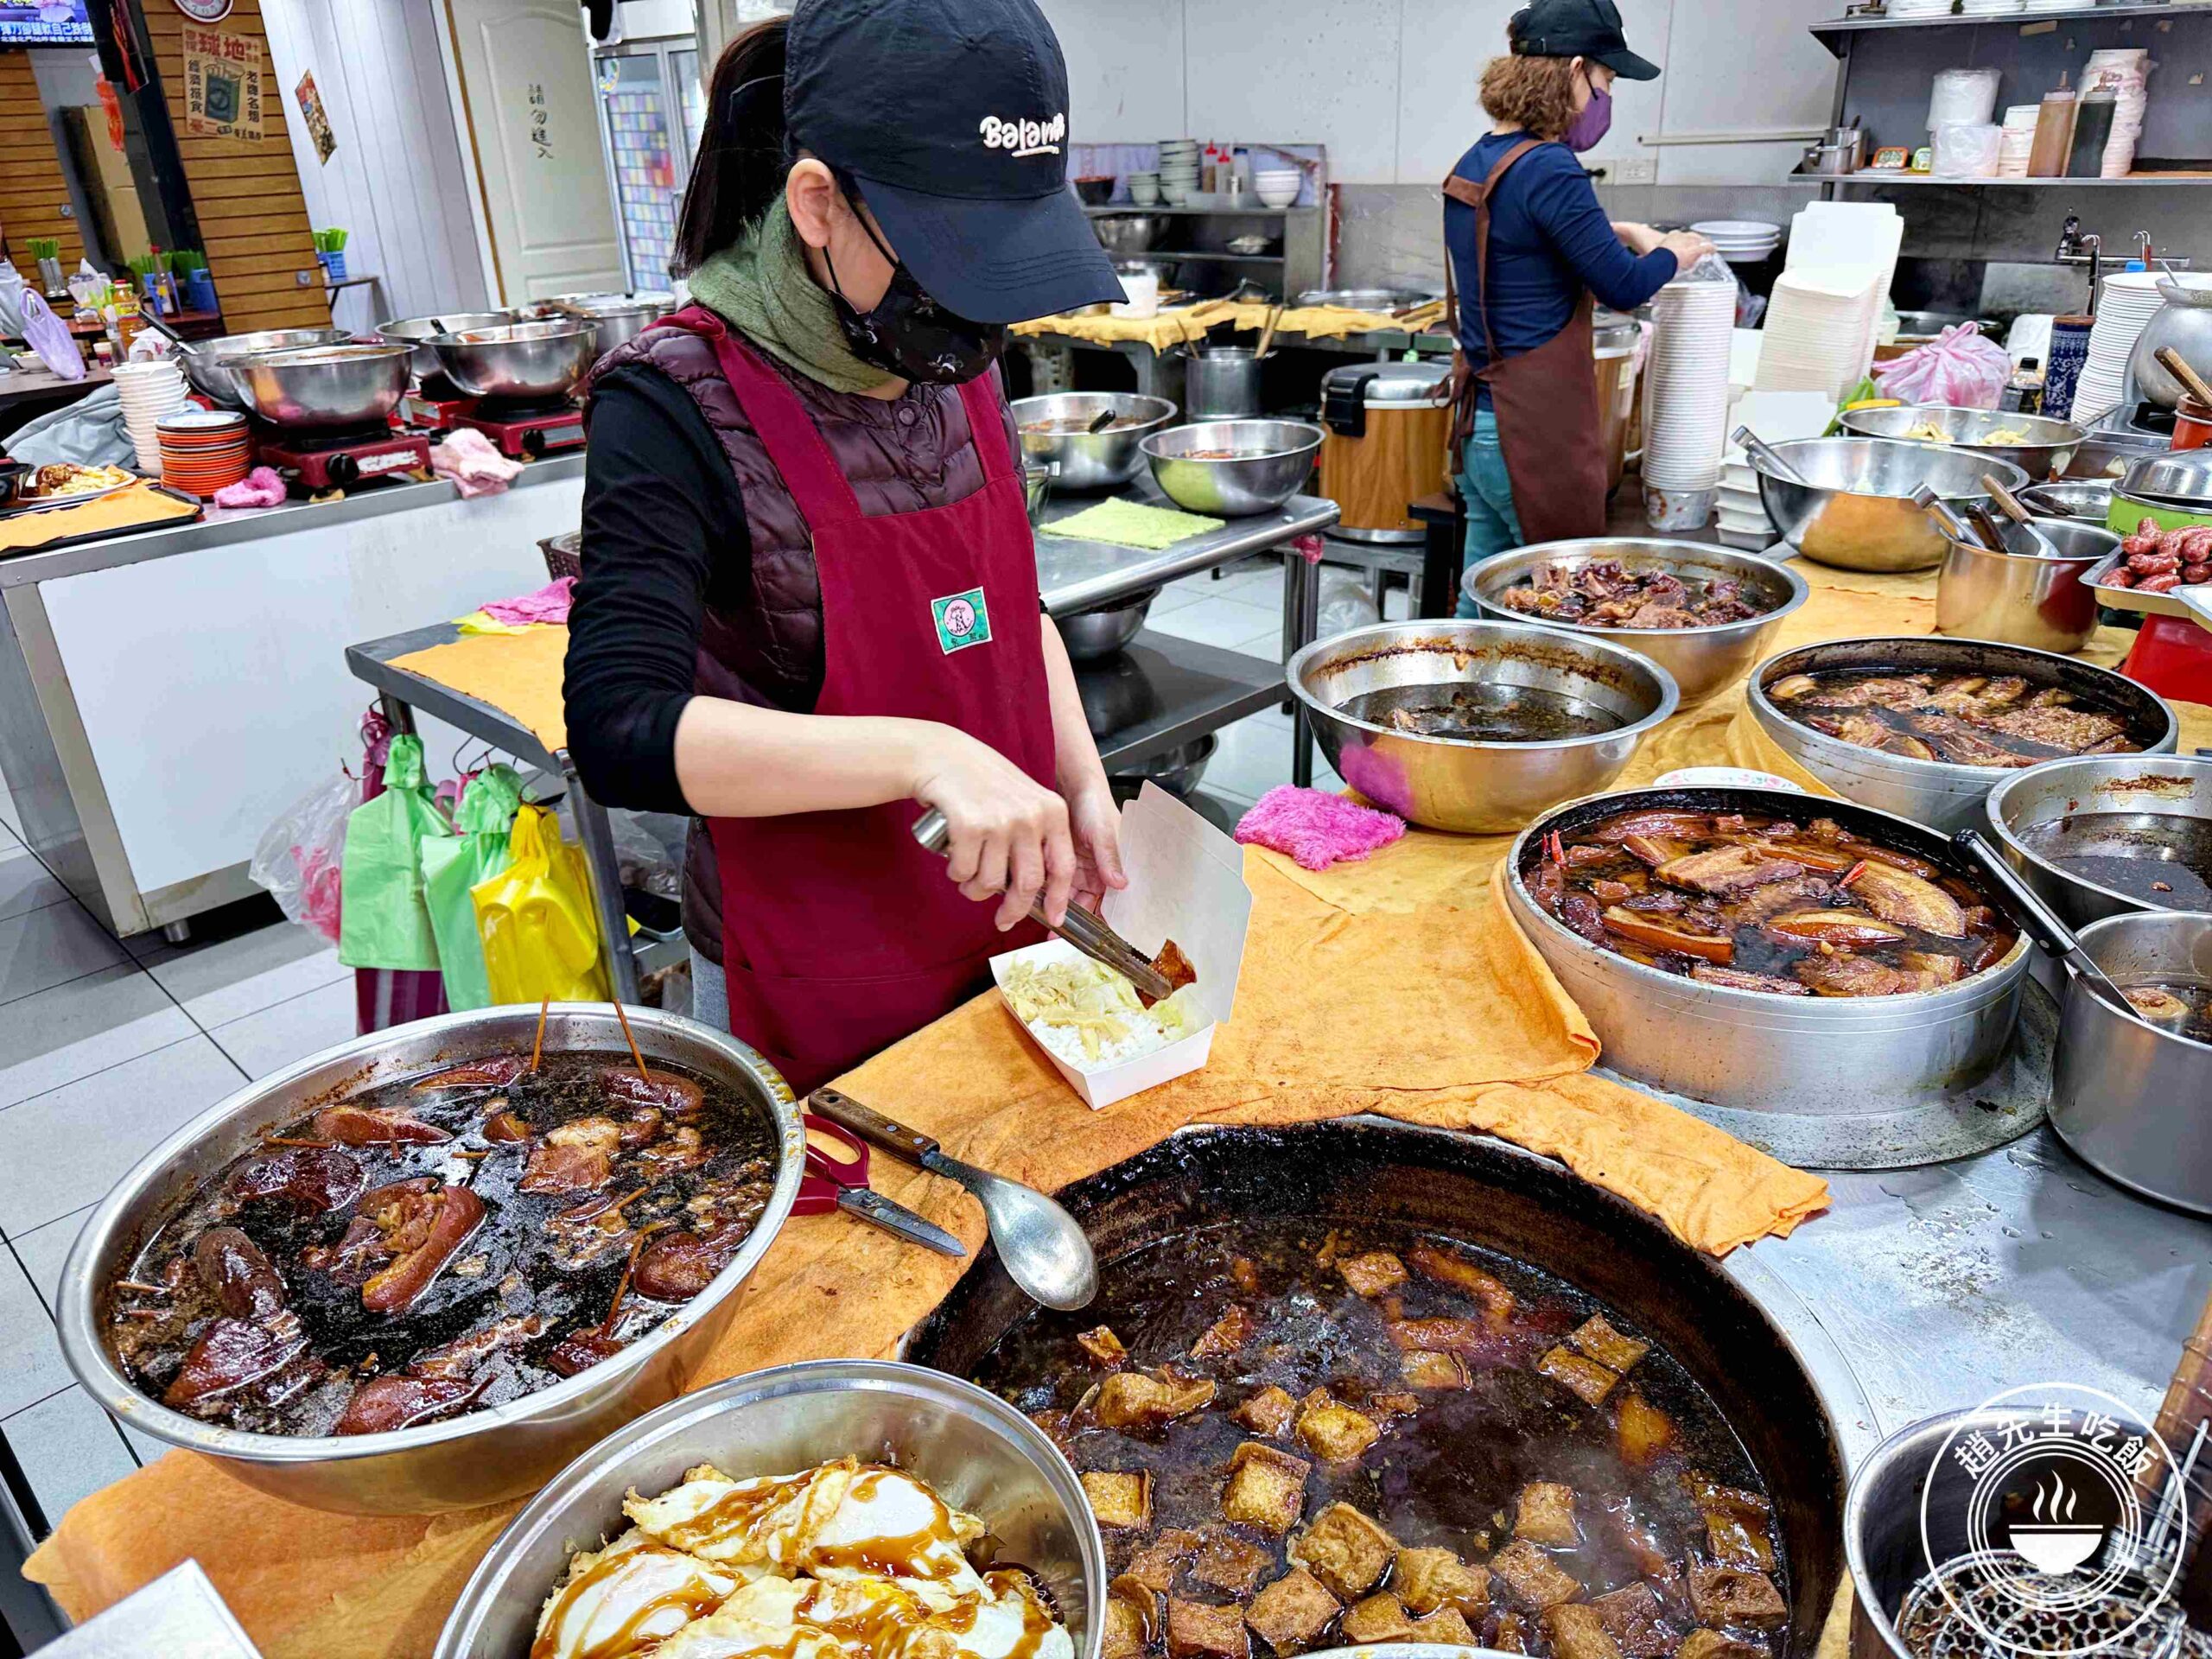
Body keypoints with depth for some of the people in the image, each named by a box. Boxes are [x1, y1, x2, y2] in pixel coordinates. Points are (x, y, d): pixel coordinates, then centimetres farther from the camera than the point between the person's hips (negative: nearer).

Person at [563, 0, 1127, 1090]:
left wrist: (1082, 788, 0)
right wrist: (927, 753, -35)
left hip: (1003, 923, 6)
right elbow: (622, 731, -27)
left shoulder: (959, 366, 0)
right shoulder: (680, 404, -19)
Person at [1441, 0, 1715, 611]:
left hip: (1480, 419, 9)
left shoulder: (1475, 163, 12)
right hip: (1535, 426, -9)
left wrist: (1621, 233, 23)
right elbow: (1623, 286, -10)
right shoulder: (1548, 167, -15)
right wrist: (1674, 253, 9)